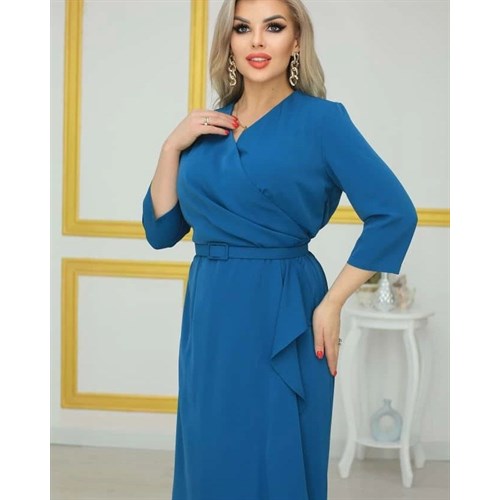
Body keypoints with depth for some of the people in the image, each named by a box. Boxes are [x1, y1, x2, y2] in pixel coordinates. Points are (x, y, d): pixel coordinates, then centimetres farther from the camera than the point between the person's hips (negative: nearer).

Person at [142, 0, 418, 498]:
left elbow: (395, 215, -12)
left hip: (280, 316, -5)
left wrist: (331, 304, -12)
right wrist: (171, 147, -4)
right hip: (208, 314, 5)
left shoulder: (320, 119, -7)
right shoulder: (206, 126, 9)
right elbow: (161, 231, 9)